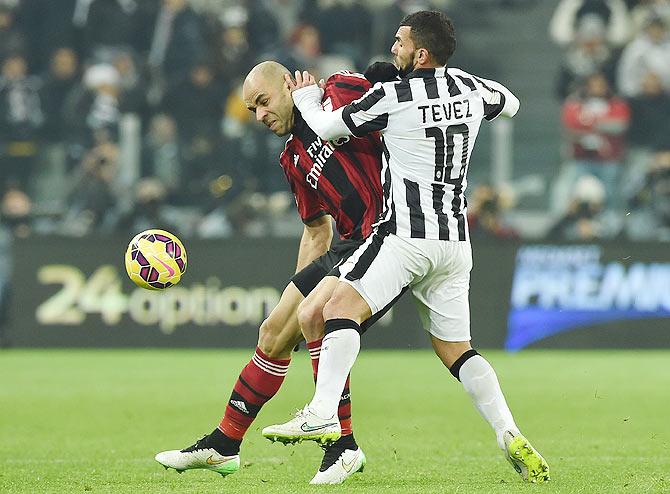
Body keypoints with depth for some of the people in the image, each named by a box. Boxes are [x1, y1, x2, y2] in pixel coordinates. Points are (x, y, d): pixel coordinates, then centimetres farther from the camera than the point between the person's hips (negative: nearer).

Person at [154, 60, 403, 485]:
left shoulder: (341, 92, -7)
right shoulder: (293, 159, 17)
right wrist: (299, 286, 21)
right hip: (350, 243, 9)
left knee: (313, 315, -25)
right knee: (274, 332, 11)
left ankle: (344, 446, -16)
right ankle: (224, 445, 24)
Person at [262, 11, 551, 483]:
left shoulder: (391, 97, -8)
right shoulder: (471, 89, 9)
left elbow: (327, 128, 4)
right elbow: (511, 103, 33)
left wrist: (306, 99, 26)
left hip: (408, 235, -7)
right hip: (456, 240, 7)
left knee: (342, 306, -14)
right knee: (456, 349, 13)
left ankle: (323, 414, -32)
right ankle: (512, 439, 1)